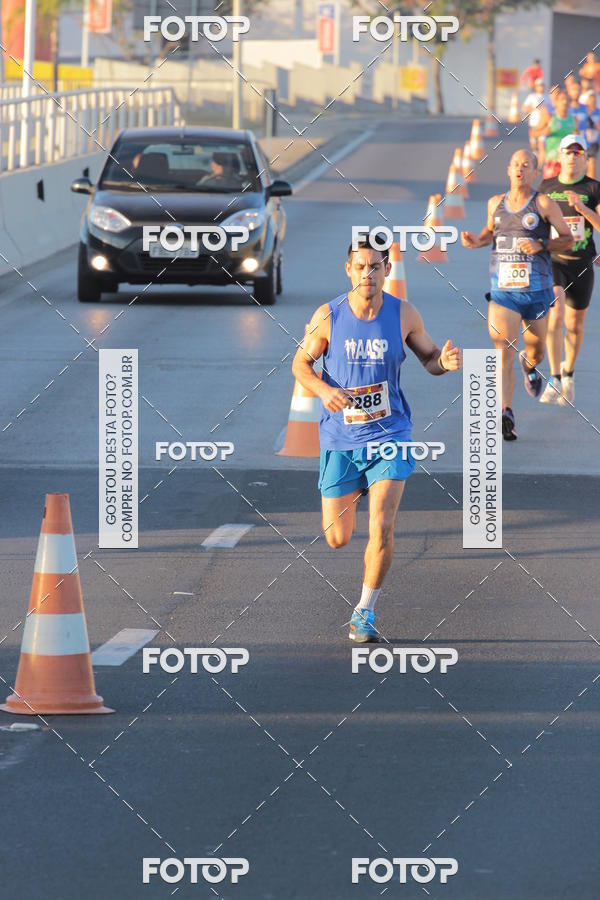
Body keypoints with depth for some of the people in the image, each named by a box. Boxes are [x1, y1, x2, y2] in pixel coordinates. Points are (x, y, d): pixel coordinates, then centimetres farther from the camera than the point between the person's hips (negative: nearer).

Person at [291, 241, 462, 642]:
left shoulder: (403, 314, -5)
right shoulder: (328, 316, -8)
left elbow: (428, 356, 9)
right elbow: (301, 363, 3)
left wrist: (445, 361, -16)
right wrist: (323, 390, -19)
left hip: (389, 435, 0)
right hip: (340, 438, 1)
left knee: (381, 529, -16)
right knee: (337, 539, 8)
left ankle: (365, 612, 5)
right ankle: (349, 497, 47)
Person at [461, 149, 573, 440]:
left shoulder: (543, 204, -5)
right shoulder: (495, 203, 7)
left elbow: (568, 238, 0)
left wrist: (541, 245, -16)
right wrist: (477, 241, 4)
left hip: (537, 292, -1)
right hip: (503, 292, 1)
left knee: (536, 353, 16)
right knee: (503, 351, -15)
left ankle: (529, 364, 54)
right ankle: (506, 414, -21)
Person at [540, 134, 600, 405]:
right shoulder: (546, 187, 5)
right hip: (553, 262, 0)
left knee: (575, 324, 11)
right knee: (555, 316, -19)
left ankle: (568, 373, 36)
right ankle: (554, 381, -16)